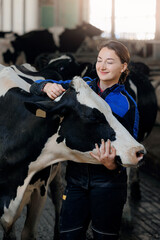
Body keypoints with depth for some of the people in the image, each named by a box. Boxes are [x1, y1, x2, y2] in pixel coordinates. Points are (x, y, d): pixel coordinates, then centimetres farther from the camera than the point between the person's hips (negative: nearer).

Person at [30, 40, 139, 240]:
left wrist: (113, 165, -22)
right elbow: (35, 87, 10)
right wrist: (47, 87, -15)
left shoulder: (126, 104, -2)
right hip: (76, 176, 3)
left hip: (108, 180, -2)